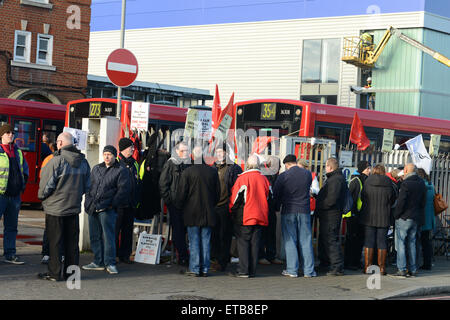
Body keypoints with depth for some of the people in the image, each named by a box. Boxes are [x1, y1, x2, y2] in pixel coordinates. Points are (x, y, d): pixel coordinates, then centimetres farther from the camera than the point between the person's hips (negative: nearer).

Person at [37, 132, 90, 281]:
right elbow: (87, 186, 12)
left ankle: (55, 273, 4)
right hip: (74, 207, 6)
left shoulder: (56, 161, -17)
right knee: (72, 241, 12)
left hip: (55, 207, -6)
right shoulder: (83, 162, 5)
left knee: (55, 242, 1)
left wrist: (42, 195, 4)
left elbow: (47, 185, -15)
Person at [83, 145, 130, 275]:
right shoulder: (96, 168, 18)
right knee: (95, 236, 9)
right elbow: (89, 185, 21)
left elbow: (122, 190, -5)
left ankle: (110, 263, -4)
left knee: (108, 236, -8)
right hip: (92, 208, 6)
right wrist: (88, 201, 8)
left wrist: (112, 205, -11)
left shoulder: (121, 171, 0)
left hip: (107, 209, -6)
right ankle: (98, 262, 17)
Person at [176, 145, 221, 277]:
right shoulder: (213, 172, 0)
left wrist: (179, 207, 9)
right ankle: (205, 269, 10)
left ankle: (195, 269, 3)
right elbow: (218, 193, 8)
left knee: (194, 241, 2)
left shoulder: (187, 172, -10)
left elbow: (181, 193, -7)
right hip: (208, 213, 3)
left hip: (192, 213, -3)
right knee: (206, 240, 8)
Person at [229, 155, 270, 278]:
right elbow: (268, 197, 15)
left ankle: (243, 271, -3)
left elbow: (235, 198, -6)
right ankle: (252, 271, 10)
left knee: (243, 242, 1)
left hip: (245, 217, -4)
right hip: (260, 217, 5)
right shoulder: (264, 179, 6)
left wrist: (232, 212, 9)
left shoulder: (242, 178, -10)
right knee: (255, 243, 8)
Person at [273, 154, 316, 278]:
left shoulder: (283, 176, -9)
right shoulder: (308, 174, 0)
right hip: (304, 210, 2)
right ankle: (309, 270, 8)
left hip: (288, 212, -2)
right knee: (306, 240, 7)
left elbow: (275, 194, -1)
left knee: (290, 241, 4)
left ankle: (292, 270, 2)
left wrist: (277, 207, 15)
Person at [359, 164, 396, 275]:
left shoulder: (367, 182, -5)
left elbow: (362, 198, 3)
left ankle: (367, 267, 4)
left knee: (368, 241, 4)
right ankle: (382, 267, 8)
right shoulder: (389, 185, -3)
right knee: (382, 242, 6)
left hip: (369, 217, 0)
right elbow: (393, 200, 5)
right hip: (384, 218, 1)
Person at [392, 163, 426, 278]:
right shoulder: (421, 183, 8)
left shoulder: (406, 183, -16)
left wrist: (396, 215, -7)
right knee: (411, 243, 14)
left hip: (404, 218, -7)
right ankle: (412, 269, 14)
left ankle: (402, 270, -6)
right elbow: (423, 202, 13)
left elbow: (401, 202, -18)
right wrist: (419, 214, 18)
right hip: (416, 219, 7)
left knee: (400, 243, -2)